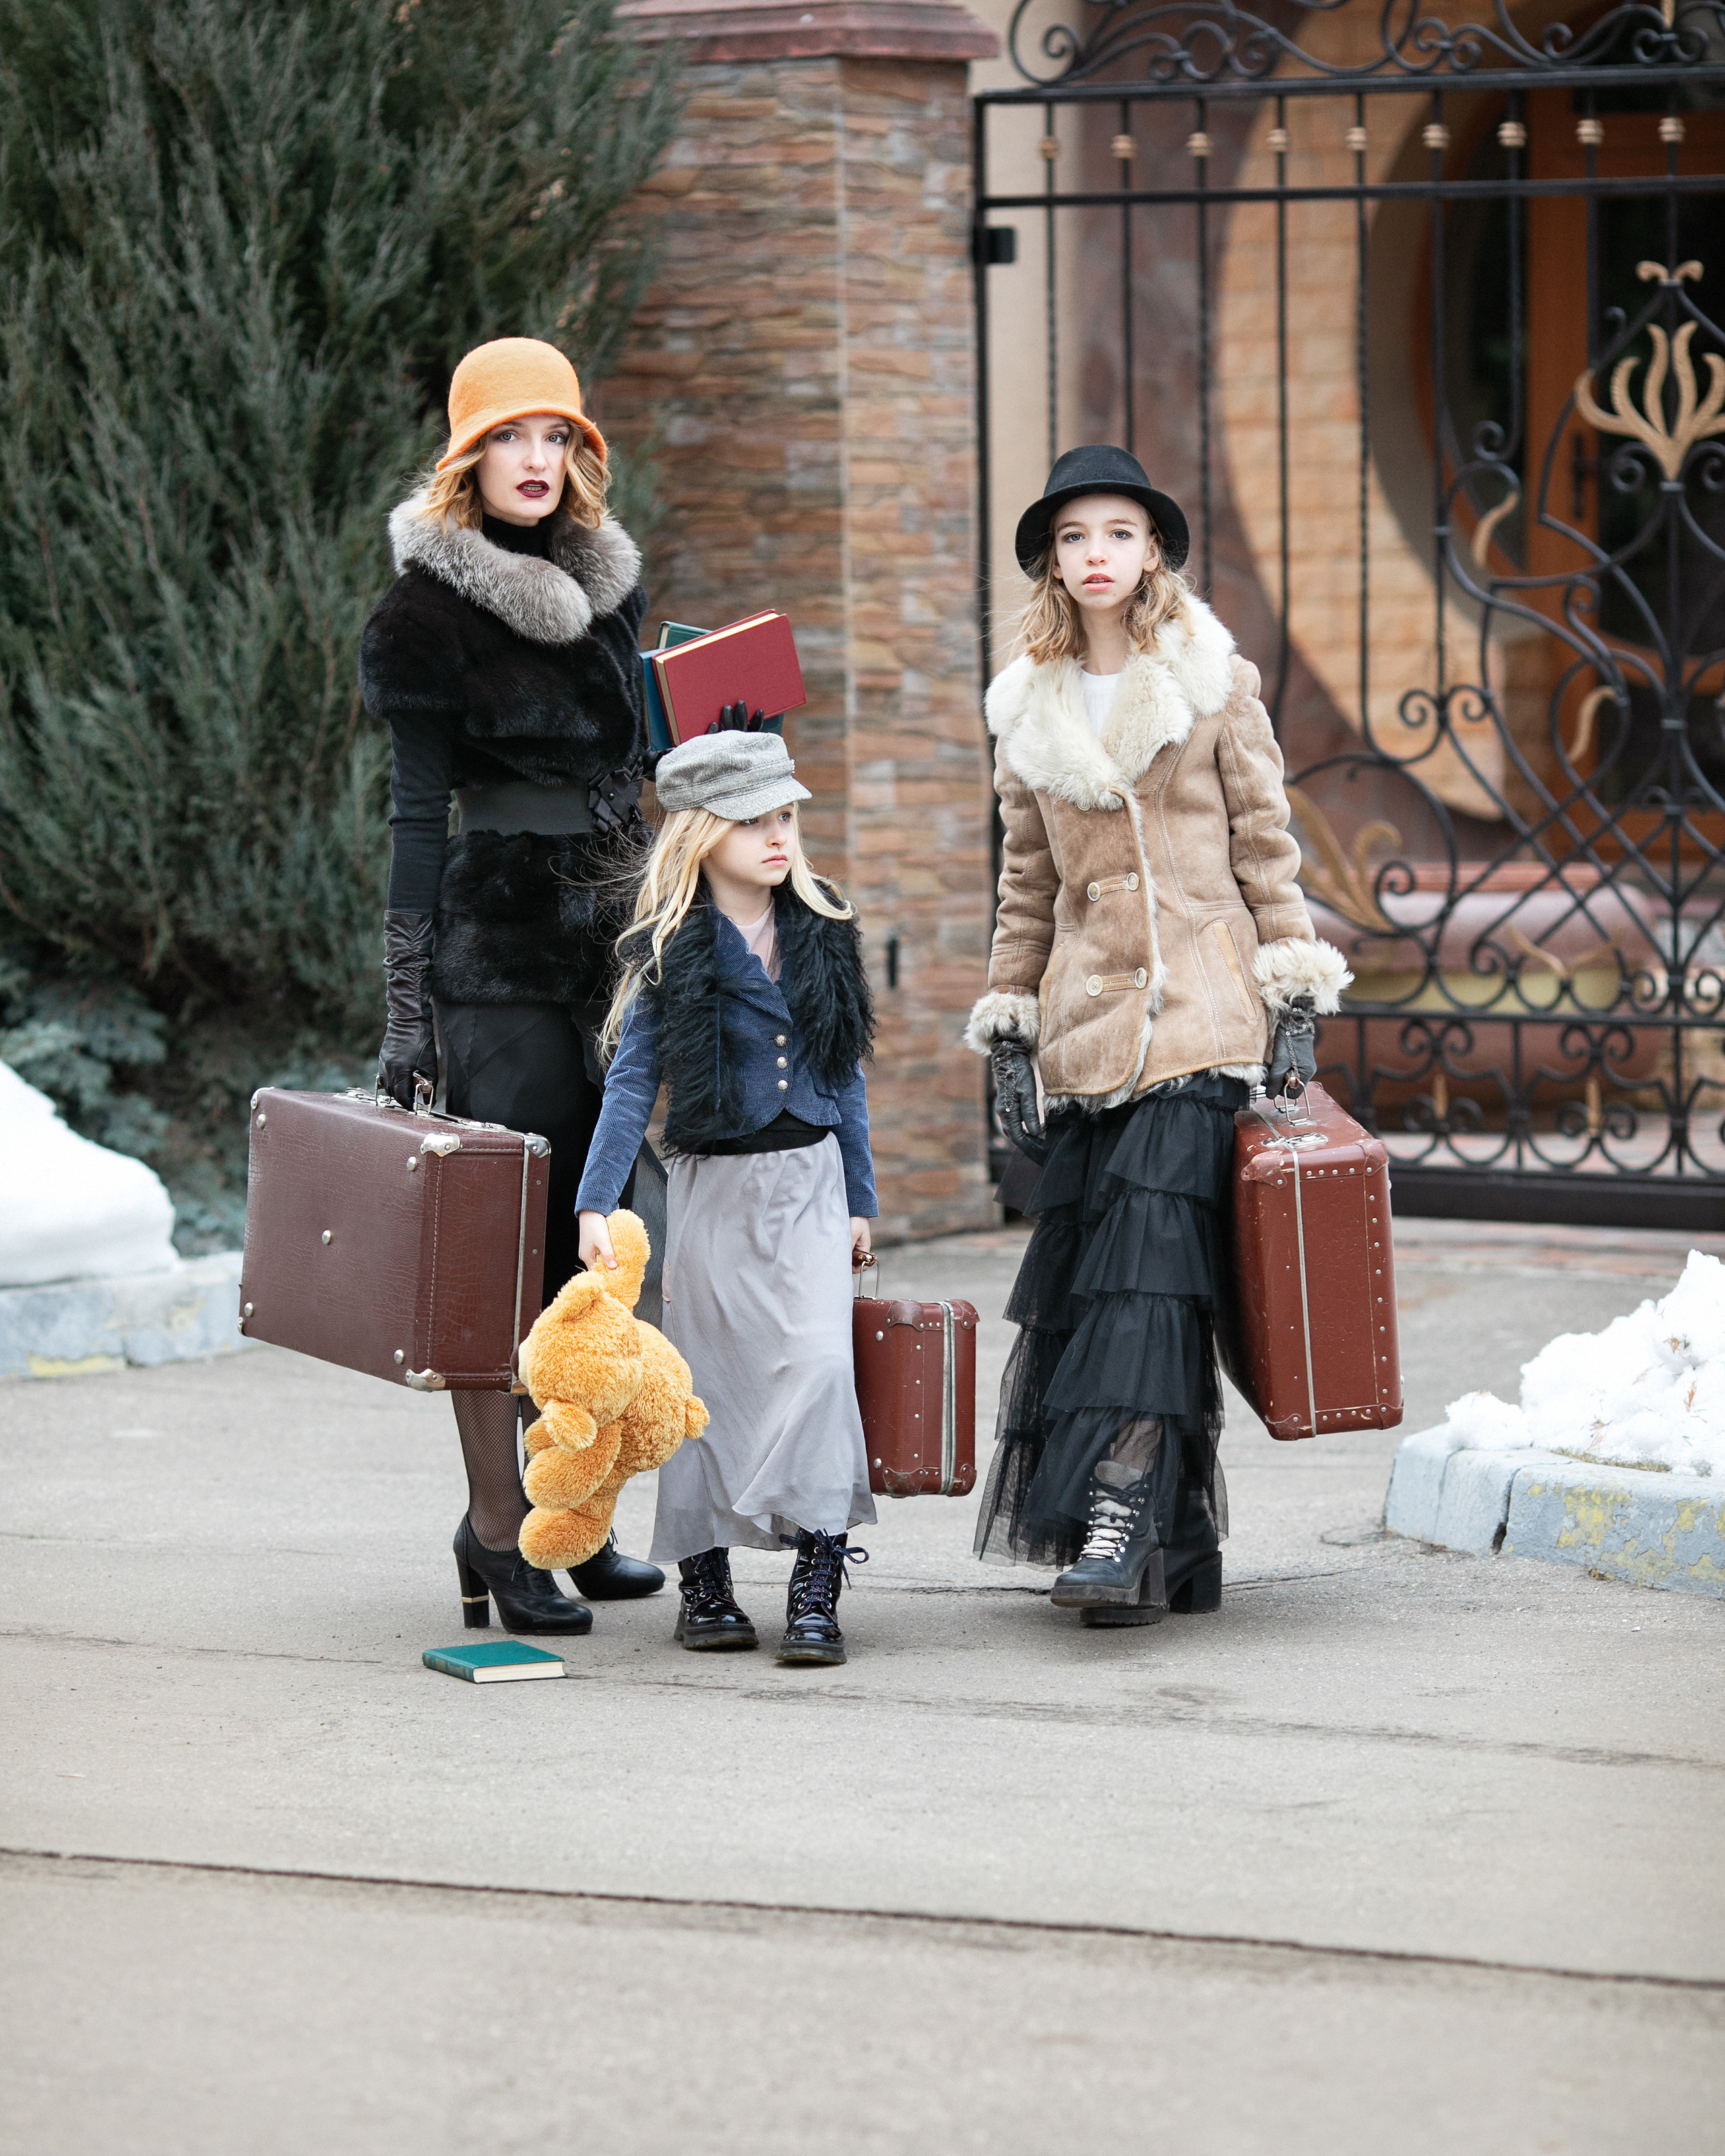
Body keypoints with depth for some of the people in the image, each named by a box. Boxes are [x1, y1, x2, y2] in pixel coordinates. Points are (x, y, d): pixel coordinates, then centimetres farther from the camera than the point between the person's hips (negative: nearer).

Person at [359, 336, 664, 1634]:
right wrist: (408, 1008, -11)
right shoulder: (436, 611, -6)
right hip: (499, 947, -6)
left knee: (591, 1234, 7)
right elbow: (419, 813, -8)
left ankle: (559, 1511, 14)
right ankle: (500, 1528, -5)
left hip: (611, 940, 7)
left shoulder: (607, 586, 13)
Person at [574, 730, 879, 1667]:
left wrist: (859, 1199, 12)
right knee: (709, 1379, 4)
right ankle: (704, 1582, 16)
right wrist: (596, 1203, -14)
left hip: (811, 1177, 2)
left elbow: (845, 1072, 12)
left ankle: (817, 1590, -13)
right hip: (713, 1186, -2)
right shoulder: (671, 952, -5)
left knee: (819, 1358, -13)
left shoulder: (823, 930, 6)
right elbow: (632, 1080, -6)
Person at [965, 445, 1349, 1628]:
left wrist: (1295, 1001, -1)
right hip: (1086, 1021, 4)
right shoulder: (1030, 710, 14)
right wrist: (1009, 1029, 14)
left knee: (1154, 1244, -17)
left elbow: (1266, 846, 5)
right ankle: (1167, 1546, 5)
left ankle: (1129, 1514, -23)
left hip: (1200, 1012, -4)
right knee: (1086, 1267, -1)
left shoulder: (1215, 683, 4)